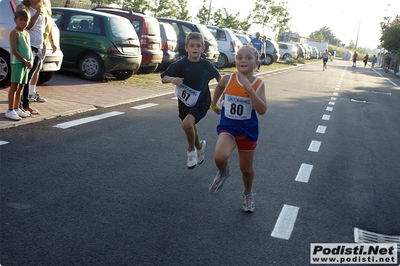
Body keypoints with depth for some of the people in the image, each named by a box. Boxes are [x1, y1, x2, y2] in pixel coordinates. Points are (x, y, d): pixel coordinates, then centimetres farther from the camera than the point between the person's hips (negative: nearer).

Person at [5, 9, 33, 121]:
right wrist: (25, 61, -14)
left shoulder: (27, 33, 15)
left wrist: (30, 61, 1)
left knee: (20, 87, 13)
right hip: (17, 63, -7)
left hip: (26, 64, 7)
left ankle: (17, 108, 22)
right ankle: (10, 111, -5)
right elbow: (14, 51, -15)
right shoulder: (14, 33, -9)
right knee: (14, 86, -7)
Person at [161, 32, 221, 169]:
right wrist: (172, 79, -34)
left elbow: (218, 76, 12)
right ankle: (199, 147, 51)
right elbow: (163, 78, -14)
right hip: (185, 103, 2)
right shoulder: (180, 65, -12)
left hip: (201, 102, -2)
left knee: (187, 124, -26)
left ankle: (191, 150, 1)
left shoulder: (207, 65, -8)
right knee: (192, 129, 18)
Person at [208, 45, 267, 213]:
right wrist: (214, 105, 22)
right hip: (228, 127, 0)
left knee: (246, 169, 15)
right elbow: (219, 86, 17)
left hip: (248, 130, 0)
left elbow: (262, 110, -25)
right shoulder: (228, 79, -9)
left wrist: (249, 89, -32)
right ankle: (223, 173, 8)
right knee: (220, 157, -29)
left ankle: (248, 194, 46)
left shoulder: (259, 84, -13)